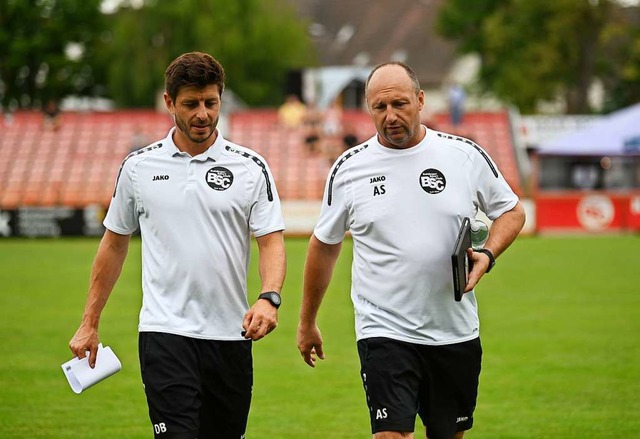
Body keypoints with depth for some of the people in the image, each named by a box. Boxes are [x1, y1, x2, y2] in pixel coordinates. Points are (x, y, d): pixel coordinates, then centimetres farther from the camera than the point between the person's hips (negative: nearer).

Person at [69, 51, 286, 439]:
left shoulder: (250, 167, 3)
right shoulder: (138, 167, 5)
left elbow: (272, 241, -2)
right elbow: (114, 244, 14)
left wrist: (269, 298, -22)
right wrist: (90, 324, 14)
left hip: (230, 334, 1)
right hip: (165, 332, -1)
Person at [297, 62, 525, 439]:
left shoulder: (466, 155, 0)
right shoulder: (349, 169, 0)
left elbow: (512, 211, 13)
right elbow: (325, 244, 12)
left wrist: (487, 256, -7)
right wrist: (307, 322, 17)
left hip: (456, 333, 2)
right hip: (384, 332, -2)